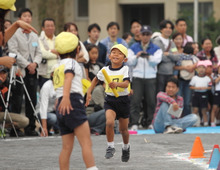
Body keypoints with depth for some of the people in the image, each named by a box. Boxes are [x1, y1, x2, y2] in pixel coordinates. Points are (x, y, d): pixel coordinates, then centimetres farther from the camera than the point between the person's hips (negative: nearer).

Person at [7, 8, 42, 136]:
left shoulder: (34, 36, 19)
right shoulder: (14, 34, 0)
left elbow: (39, 53, 15)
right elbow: (14, 52, -8)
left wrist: (35, 63, -6)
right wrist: (27, 65, -13)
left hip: (33, 71, 5)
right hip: (19, 71, -5)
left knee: (32, 101, 4)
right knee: (17, 100, -7)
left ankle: (30, 128, 9)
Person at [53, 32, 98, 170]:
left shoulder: (59, 65, 25)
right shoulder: (71, 62, -1)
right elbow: (68, 78, -20)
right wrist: (66, 97, -36)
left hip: (62, 106, 9)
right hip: (73, 103, -9)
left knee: (67, 147, 6)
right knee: (87, 143, -15)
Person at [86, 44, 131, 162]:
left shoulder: (125, 69, -7)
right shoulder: (105, 70, 1)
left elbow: (126, 83, -23)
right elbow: (96, 79, 21)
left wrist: (117, 84, -43)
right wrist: (89, 93, 15)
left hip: (123, 100, -1)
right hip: (110, 100, 1)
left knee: (123, 129, 10)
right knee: (109, 122, -24)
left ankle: (126, 147, 39)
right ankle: (110, 147, -9)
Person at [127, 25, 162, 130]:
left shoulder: (156, 49, 10)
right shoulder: (134, 48, 11)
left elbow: (156, 61, -5)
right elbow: (129, 62, 2)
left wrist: (148, 57, -19)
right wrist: (136, 56, -14)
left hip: (151, 77, 0)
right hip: (137, 77, 0)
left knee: (151, 101, -1)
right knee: (135, 100, -8)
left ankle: (150, 122, 8)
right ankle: (134, 123, -9)